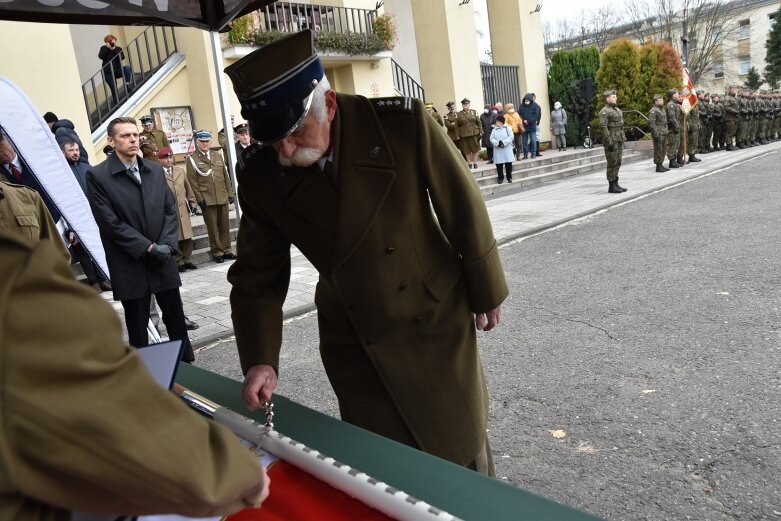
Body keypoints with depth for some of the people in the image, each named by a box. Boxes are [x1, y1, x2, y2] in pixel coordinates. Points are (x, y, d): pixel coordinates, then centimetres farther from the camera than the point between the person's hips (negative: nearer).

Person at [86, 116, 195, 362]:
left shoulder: (155, 170, 8)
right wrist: (148, 247, -15)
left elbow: (170, 209, 7)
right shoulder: (97, 176, -7)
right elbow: (110, 222, -12)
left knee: (176, 318, 12)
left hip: (163, 260, 4)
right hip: (130, 265, -4)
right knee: (137, 327, 8)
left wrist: (166, 244, -8)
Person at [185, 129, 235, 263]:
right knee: (212, 226, 1)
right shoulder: (191, 159, 1)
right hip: (207, 199, -4)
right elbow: (193, 181, -4)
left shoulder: (218, 155, 15)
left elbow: (225, 176, 15)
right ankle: (217, 251, 10)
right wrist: (199, 198, -10)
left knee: (225, 225, 8)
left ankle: (226, 249, 18)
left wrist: (230, 193, 9)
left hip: (223, 197, 4)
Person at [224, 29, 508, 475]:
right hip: (352, 343, 2)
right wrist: (261, 359, -14)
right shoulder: (261, 175, -11)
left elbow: (464, 207, -9)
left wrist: (487, 291, 1)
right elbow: (256, 278, -2)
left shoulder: (403, 123, -21)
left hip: (435, 321, -1)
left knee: (461, 452, 16)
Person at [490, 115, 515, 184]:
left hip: (507, 149, -2)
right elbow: (492, 139, 1)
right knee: (499, 165, 1)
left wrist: (504, 143, -18)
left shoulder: (507, 128, 1)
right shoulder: (494, 130, 10)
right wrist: (497, 143, -17)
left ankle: (509, 177, 13)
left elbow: (511, 137, -8)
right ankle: (500, 178, 11)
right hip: (498, 150, 2)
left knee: (508, 164, 2)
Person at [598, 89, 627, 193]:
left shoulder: (618, 110, 18)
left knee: (617, 163, 11)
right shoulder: (604, 111, -11)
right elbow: (603, 127, -18)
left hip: (619, 141, 9)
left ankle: (616, 184, 17)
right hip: (612, 141, -9)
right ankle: (611, 186, 0)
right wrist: (609, 142, -22)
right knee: (612, 163, -5)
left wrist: (623, 138, 17)